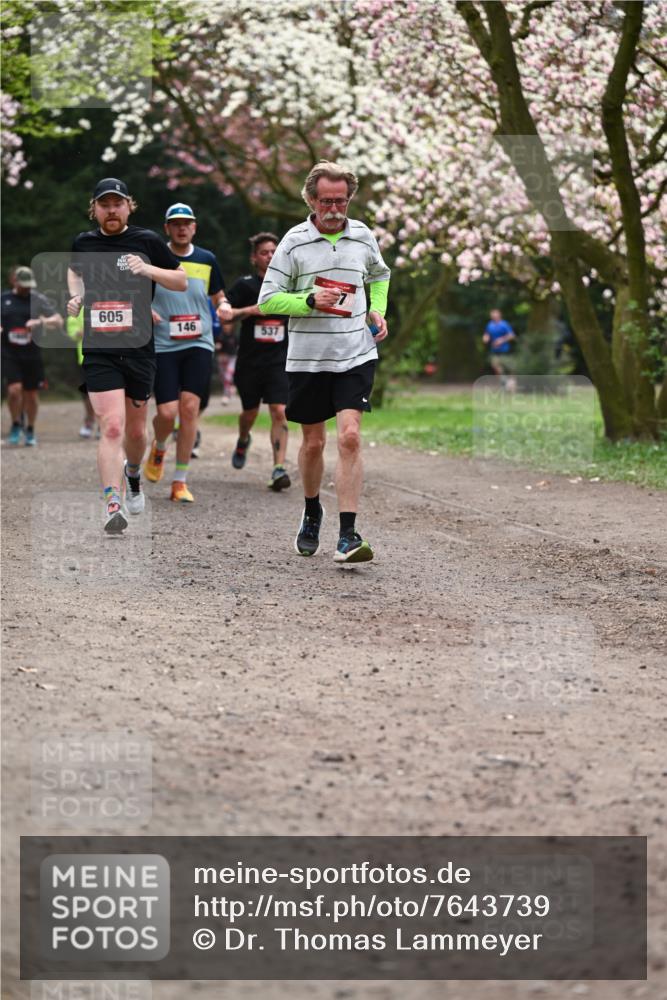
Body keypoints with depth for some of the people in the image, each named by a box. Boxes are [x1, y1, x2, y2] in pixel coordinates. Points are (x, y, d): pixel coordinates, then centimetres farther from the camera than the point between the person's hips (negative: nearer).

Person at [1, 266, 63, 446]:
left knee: (31, 393, 7)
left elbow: (59, 321, -1)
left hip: (32, 354, 0)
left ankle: (30, 431, 25)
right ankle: (16, 424, 9)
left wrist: (40, 322, -19)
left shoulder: (38, 299, 2)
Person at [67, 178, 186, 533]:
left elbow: (182, 282, 6)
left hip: (139, 349, 1)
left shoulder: (147, 241, 1)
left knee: (135, 430, 13)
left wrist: (149, 270, -11)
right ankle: (112, 506, -21)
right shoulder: (83, 242, 6)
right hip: (98, 352, -1)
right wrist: (76, 297, 8)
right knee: (112, 427, -17)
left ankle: (132, 475, 46)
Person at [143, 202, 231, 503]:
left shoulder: (207, 260, 9)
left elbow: (218, 295, 20)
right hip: (162, 345, -2)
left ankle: (180, 482, 0)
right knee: (167, 412, -10)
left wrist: (223, 305, -3)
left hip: (198, 344, 2)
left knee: (190, 407, -9)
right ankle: (158, 449, 28)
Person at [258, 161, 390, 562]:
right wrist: (310, 300, -18)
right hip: (307, 359, -1)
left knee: (350, 436, -14)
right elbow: (268, 299, -4)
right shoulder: (295, 241, -4)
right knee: (313, 442, 10)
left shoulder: (363, 236, 5)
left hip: (356, 356, 1)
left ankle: (348, 535, -15)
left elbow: (379, 275, 26)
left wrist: (377, 311, 9)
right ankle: (312, 511, 37)